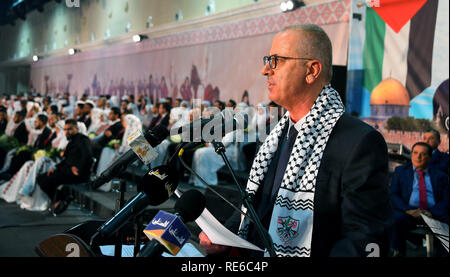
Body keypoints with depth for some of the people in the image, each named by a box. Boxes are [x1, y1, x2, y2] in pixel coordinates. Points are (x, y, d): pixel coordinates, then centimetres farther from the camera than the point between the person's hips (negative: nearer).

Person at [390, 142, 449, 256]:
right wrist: (408, 210, -12)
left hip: (434, 214, 1)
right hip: (408, 212, 0)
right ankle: (398, 252, -23)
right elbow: (393, 195, 7)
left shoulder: (440, 176, 17)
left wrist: (433, 212, -13)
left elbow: (445, 200, 8)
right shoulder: (400, 171, 17)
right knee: (396, 219, -34)